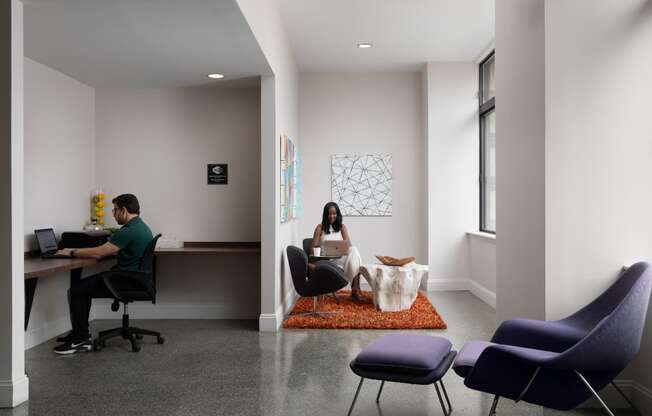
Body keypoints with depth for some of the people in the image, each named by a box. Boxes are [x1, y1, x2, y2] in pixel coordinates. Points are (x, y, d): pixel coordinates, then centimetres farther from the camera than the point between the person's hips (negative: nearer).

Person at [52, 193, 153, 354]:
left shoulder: (129, 231, -20)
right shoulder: (141, 226, 13)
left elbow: (98, 253, -18)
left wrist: (72, 252, -4)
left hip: (128, 283, -11)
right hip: (135, 278, 11)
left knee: (76, 291, -7)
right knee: (83, 286, 18)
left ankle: (82, 340, -1)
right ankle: (80, 332, 24)